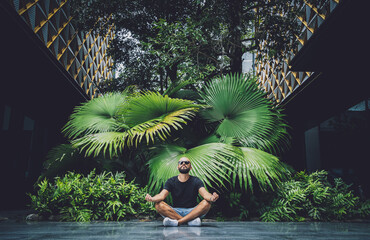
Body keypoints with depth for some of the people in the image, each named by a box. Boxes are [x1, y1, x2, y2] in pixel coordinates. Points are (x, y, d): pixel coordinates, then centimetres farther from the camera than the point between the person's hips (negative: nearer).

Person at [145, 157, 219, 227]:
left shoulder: (196, 181, 2)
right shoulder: (171, 181, 5)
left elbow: (205, 194, -16)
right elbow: (162, 195, -11)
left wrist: (211, 198, -42)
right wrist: (152, 198, -35)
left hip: (192, 211, 0)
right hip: (175, 211, 1)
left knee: (206, 203, -28)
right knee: (158, 205, -25)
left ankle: (177, 222, -31)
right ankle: (190, 220, -30)